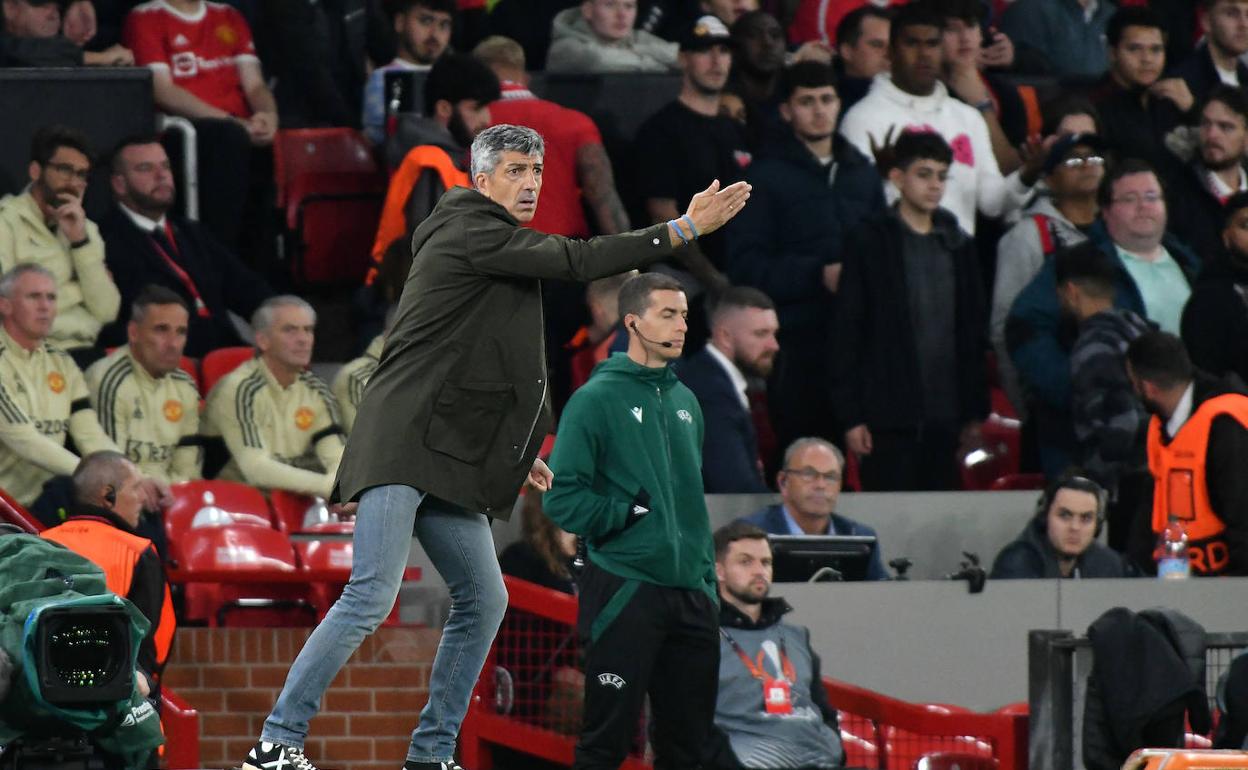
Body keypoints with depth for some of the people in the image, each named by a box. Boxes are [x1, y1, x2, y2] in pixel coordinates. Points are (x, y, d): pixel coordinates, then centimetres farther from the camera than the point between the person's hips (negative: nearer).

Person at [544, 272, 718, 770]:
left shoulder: (685, 402, 15)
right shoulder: (597, 400, -5)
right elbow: (562, 499, -11)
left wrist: (706, 578, 14)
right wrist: (632, 514, -14)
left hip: (689, 595, 6)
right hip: (624, 592, -6)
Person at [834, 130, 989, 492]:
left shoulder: (957, 245, 13)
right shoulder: (869, 242, 0)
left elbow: (973, 332, 16)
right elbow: (848, 331, -3)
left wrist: (975, 413, 11)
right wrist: (850, 416, -9)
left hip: (944, 417, 4)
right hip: (889, 417, -4)